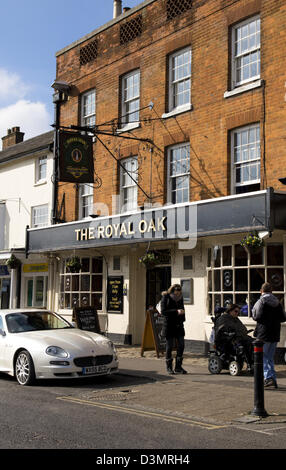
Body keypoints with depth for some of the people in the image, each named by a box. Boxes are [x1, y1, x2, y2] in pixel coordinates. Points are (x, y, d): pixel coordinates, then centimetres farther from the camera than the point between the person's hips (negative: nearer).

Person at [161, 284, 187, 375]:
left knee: (181, 345, 1)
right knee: (169, 346, -1)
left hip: (179, 326, 5)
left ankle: (178, 367, 10)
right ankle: (169, 367, 9)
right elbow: (163, 312, -19)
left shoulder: (180, 298, 9)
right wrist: (176, 311, -26)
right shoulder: (166, 298, -8)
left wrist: (183, 319, 21)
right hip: (169, 326, -5)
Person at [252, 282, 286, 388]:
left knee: (262, 357, 0)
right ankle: (273, 379, 15)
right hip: (275, 335, 6)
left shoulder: (261, 302, -10)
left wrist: (253, 313, 3)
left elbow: (258, 317, -17)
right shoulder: (277, 302, 8)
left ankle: (268, 377, -12)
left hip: (263, 334, -6)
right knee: (270, 357, 15)